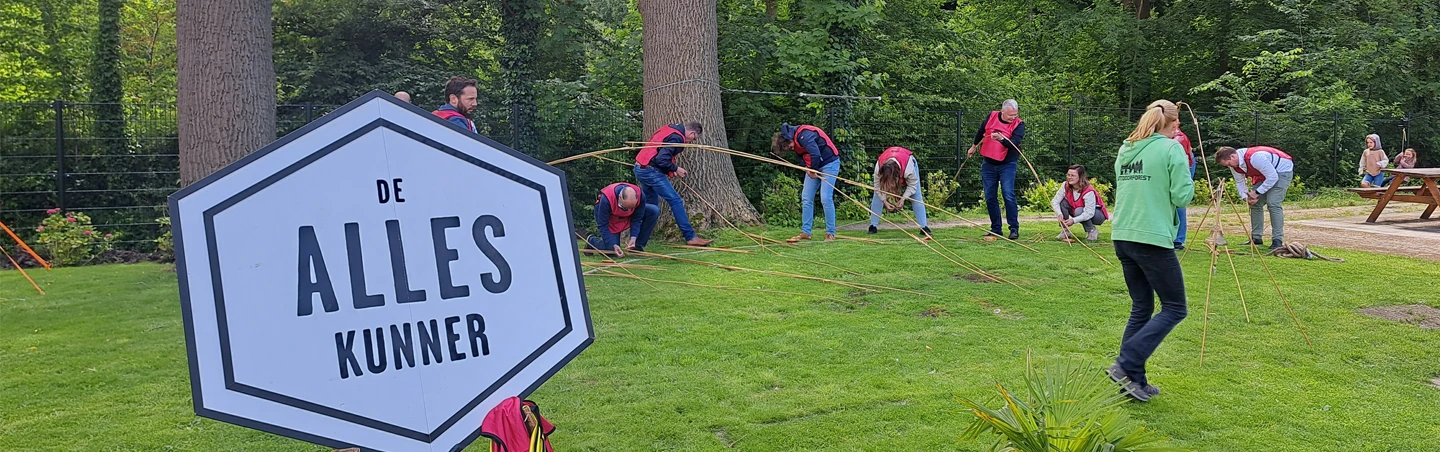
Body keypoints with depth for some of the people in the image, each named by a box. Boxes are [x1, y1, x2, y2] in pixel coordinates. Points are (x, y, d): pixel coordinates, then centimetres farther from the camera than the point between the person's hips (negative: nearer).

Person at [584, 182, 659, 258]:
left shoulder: (640, 195, -32)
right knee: (612, 251, -16)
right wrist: (614, 245, -36)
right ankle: (591, 240, 18)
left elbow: (637, 219, -19)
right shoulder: (606, 199, -40)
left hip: (627, 217, 4)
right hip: (610, 218, -4)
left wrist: (633, 238, -32)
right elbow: (603, 225, -30)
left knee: (654, 211, -20)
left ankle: (638, 247, -9)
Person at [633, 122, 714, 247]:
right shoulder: (676, 137, -15)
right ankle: (691, 237, -8)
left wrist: (671, 170, 15)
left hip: (639, 169, 10)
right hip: (651, 171, -10)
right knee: (676, 201, -8)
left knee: (652, 205, 19)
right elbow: (661, 159, -24)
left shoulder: (668, 130, 16)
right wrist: (675, 169, -8)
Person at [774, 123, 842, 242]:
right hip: (813, 167, 9)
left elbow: (815, 155, -33)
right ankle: (805, 232, 10)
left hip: (829, 162, -9)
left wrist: (812, 169, -14)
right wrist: (808, 168, -8)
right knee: (806, 198, 5)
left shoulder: (804, 135, -27)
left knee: (826, 199, -14)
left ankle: (830, 234, -5)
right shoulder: (795, 139, 3)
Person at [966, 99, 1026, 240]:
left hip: (1007, 165, -4)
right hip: (988, 164, 4)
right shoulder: (992, 117, 0)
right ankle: (995, 229, 14)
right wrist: (974, 146, 31)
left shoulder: (1019, 124, -10)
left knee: (1008, 196, -13)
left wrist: (1001, 139, -42)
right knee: (990, 197, 5)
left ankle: (1014, 229, -7)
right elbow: (980, 131, 19)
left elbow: (1014, 143, -25)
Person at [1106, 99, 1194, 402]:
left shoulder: (1126, 149, 13)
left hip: (1122, 238, 7)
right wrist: (1187, 180, 9)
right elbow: (1182, 196, -10)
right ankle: (1125, 365, -8)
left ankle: (1134, 380, 15)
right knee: (1174, 309, 4)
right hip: (1152, 239, -7)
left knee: (1141, 308, 16)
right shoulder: (1171, 148, -7)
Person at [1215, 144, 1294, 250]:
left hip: (1282, 170, -9)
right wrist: (1245, 196, -15)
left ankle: (1277, 240, -18)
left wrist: (1257, 192, -26)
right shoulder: (1234, 165, -10)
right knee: (1255, 203, 3)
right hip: (1263, 174, 9)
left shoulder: (1255, 157, -37)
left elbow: (1273, 177, -32)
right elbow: (1239, 182, 4)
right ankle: (1256, 238, 11)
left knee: (1273, 203, -20)